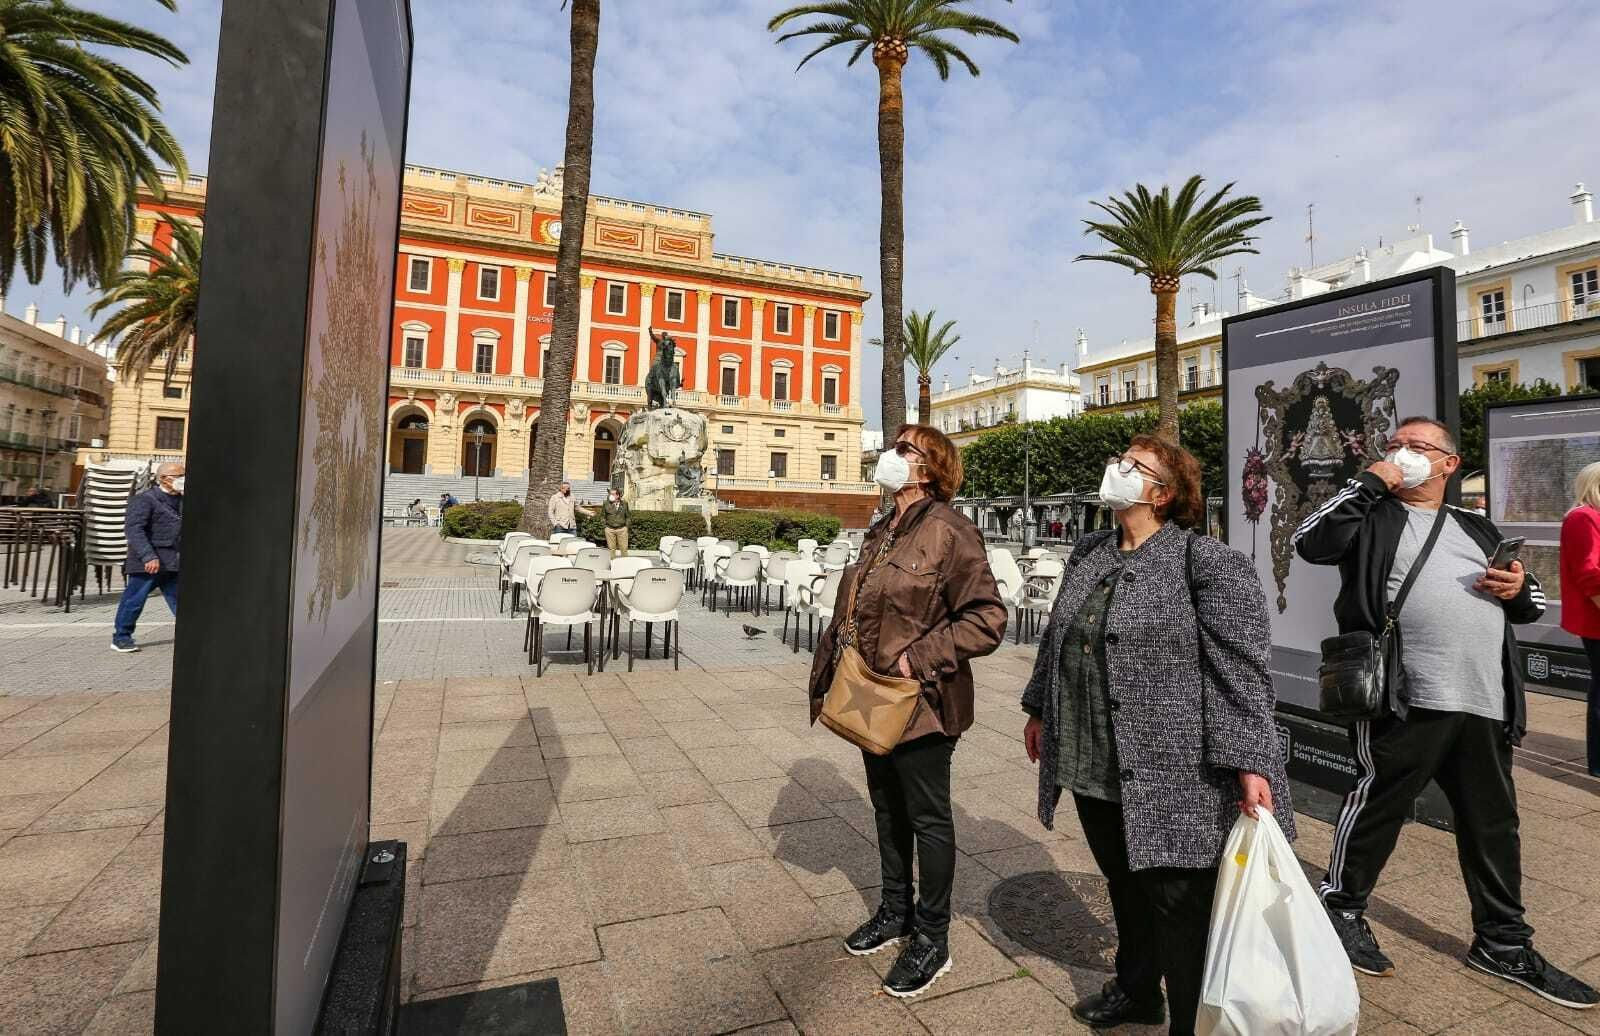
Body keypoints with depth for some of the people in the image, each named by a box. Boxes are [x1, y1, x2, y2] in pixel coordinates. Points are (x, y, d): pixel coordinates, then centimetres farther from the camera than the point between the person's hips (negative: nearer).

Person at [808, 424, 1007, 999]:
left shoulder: (949, 532, -18)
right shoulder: (881, 532, 9)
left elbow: (987, 620, -21)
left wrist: (918, 657, -22)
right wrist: (830, 680, 14)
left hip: (921, 704, -8)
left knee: (928, 817, 9)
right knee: (887, 807, 22)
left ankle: (932, 939, 29)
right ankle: (897, 910, 43)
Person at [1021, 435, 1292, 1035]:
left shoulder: (1207, 562, -11)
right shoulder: (1087, 554, 9)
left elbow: (1242, 669, -16)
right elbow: (1057, 639, 17)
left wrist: (1250, 762, -20)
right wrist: (1040, 710, 21)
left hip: (1171, 776, -7)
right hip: (1091, 768, 7)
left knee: (1178, 903, 7)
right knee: (1124, 886, 24)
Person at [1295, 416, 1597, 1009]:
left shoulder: (1477, 529, 20)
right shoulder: (1372, 517, 3)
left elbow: (1532, 604, 26)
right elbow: (1309, 542, -17)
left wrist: (1522, 588, 1)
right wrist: (1369, 481, -11)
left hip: (1485, 704, 6)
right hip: (1406, 698, -6)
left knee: (1493, 825, 17)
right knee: (1377, 808, 4)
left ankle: (1503, 943, 34)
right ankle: (1340, 909, 22)